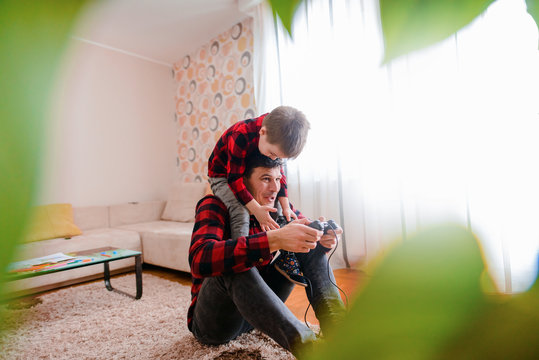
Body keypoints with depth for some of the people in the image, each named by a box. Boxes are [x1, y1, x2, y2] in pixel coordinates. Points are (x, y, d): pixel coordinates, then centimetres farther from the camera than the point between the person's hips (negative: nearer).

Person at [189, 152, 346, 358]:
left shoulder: (279, 207, -3)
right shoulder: (214, 206, -19)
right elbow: (199, 259, -38)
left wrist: (324, 239, -26)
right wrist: (274, 240, -48)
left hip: (257, 308, 5)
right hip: (212, 322, -4)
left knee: (312, 246, -7)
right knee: (236, 266, -37)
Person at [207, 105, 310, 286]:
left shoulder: (276, 139, -16)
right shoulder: (240, 136, -36)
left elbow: (278, 172, -5)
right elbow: (234, 178, -34)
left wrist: (285, 206, -12)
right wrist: (256, 209, -39)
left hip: (252, 175, 6)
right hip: (223, 176, -6)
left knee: (278, 207, -3)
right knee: (241, 213, -31)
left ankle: (286, 257, 4)